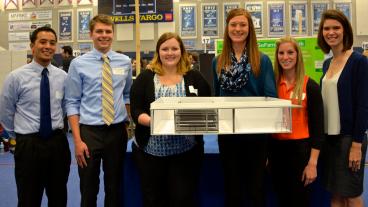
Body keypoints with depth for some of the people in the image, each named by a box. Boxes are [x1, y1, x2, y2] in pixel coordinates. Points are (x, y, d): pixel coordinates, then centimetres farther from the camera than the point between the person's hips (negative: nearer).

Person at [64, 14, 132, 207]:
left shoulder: (125, 62, 4)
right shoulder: (78, 64, -4)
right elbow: (72, 103, -5)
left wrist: (128, 121, 4)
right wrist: (77, 140, -12)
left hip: (117, 131, 2)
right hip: (89, 132, -2)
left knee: (115, 187, 15)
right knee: (89, 189, 10)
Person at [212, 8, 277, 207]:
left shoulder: (262, 60, -2)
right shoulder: (218, 62, 7)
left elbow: (271, 97, -5)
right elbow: (216, 97, 12)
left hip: (255, 132, -2)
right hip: (227, 133, 3)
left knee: (256, 187, 10)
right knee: (232, 187, 13)